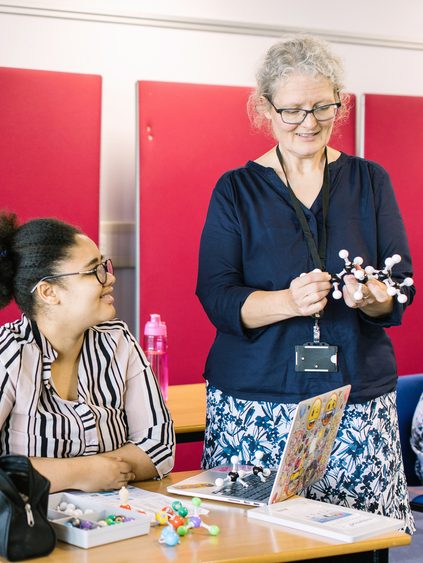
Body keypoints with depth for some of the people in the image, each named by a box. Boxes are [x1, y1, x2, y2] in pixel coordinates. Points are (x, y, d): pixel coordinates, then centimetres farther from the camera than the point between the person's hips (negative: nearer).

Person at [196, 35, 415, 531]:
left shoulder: (370, 181, 9)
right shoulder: (235, 190, 5)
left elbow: (400, 290, 5)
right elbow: (216, 296, -4)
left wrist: (371, 298, -18)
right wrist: (289, 301, -21)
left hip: (360, 403, 1)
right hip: (256, 406, -1)